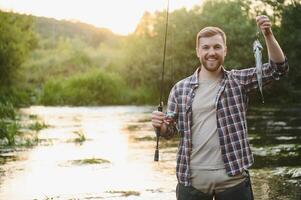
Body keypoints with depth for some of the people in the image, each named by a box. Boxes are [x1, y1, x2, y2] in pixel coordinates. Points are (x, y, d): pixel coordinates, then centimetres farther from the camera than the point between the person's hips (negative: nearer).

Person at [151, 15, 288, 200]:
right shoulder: (181, 88, 5)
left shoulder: (239, 81, 3)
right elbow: (170, 131, 11)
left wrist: (268, 34, -17)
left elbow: (279, 68, -4)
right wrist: (160, 125, -12)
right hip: (192, 178, 1)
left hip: (233, 178, -1)